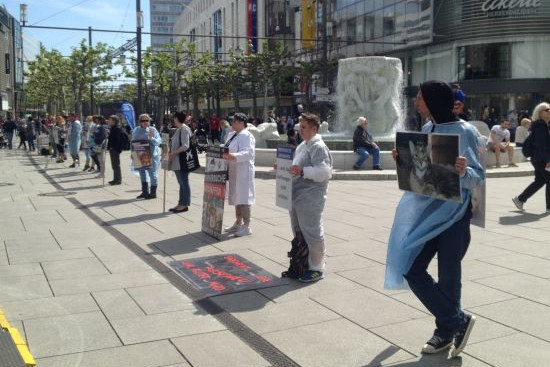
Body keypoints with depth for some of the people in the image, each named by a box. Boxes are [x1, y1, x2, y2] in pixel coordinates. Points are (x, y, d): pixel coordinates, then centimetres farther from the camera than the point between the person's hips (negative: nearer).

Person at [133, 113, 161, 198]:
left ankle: (153, 193, 8)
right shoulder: (136, 130, 5)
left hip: (152, 155, -5)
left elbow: (159, 142, -13)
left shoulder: (152, 130, -6)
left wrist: (151, 138, -27)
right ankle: (145, 192, 22)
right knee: (142, 172, 11)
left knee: (153, 173, 0)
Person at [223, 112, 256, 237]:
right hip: (234, 171, 9)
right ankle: (238, 223, 26)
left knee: (243, 198, -6)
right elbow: (228, 150, 22)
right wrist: (224, 154, 3)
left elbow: (248, 153, -26)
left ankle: (246, 226, 0)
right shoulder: (232, 135, 16)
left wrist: (233, 156, -38)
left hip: (243, 172, -9)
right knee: (236, 197, 16)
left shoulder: (246, 136, -13)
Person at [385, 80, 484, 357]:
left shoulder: (464, 131, -13)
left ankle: (446, 329, 24)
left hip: (453, 214, -6)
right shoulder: (427, 129, 7)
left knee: (447, 275, 3)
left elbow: (479, 178, -13)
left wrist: (463, 171, -34)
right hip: (425, 211, 7)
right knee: (411, 269, 2)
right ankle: (458, 321, 16)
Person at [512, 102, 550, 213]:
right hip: (541, 159, -10)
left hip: (538, 159, 10)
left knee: (539, 181, 14)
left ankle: (520, 199, 20)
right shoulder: (540, 125, -15)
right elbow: (541, 144, -21)